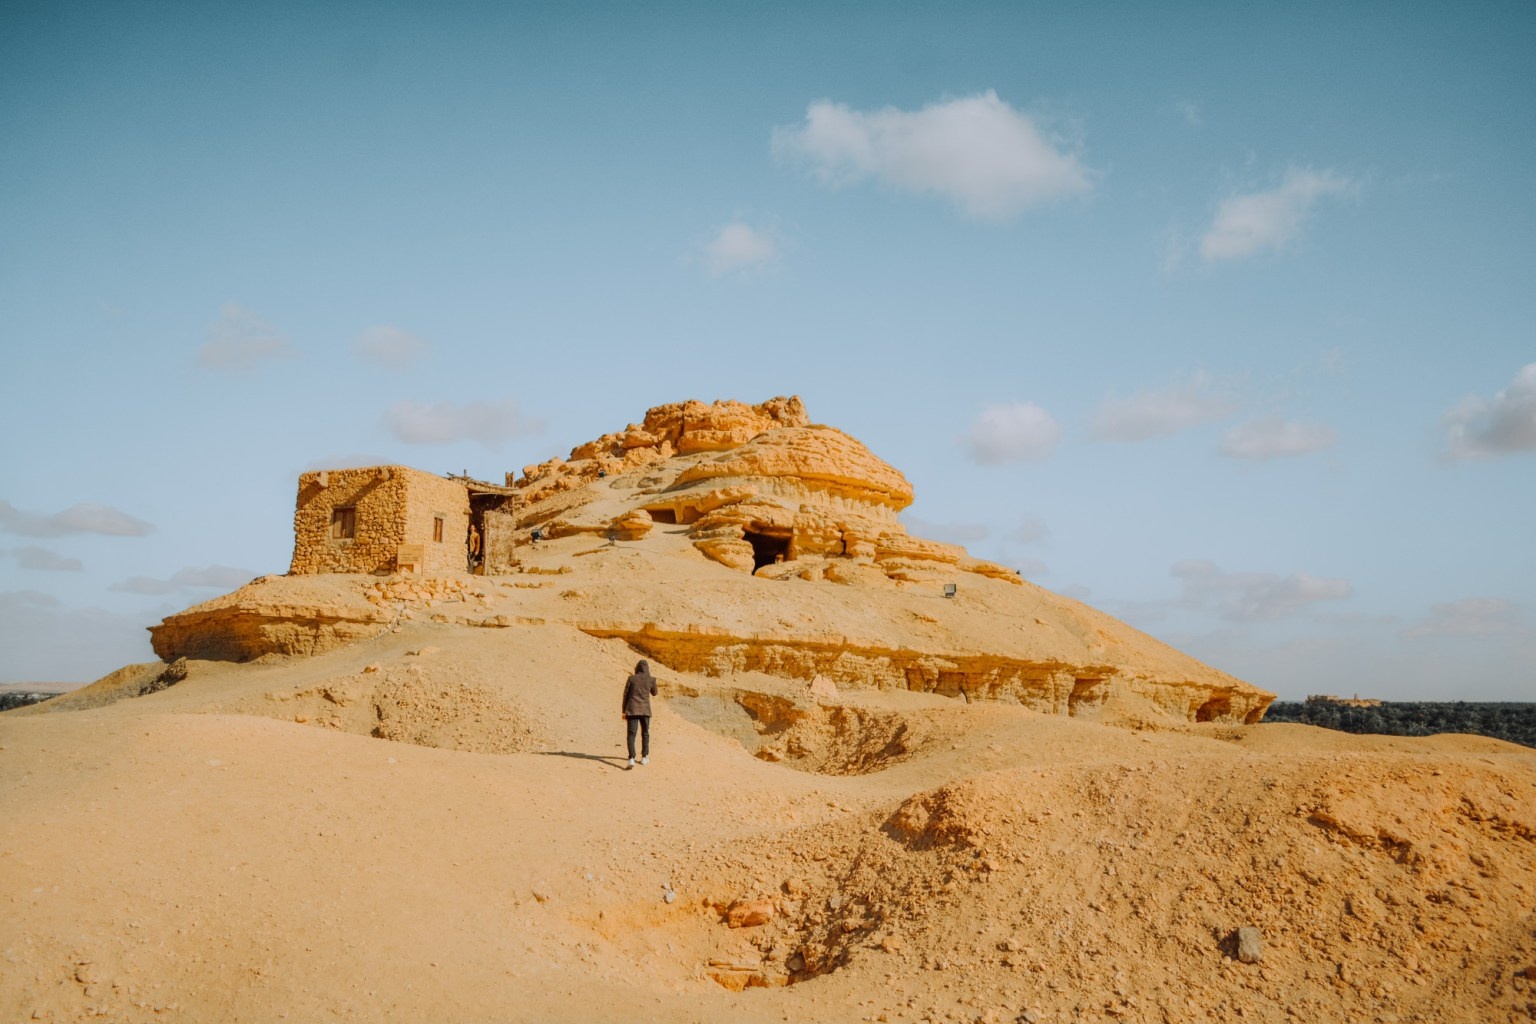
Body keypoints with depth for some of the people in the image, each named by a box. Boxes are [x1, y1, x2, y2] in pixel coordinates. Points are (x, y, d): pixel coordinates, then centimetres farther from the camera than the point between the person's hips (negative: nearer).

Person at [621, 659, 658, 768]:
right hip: (645, 710, 1)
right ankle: (644, 757, 28)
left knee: (631, 735, -5)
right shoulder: (651, 679, 0)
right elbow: (654, 693, 17)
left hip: (632, 710, -1)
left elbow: (626, 695, 2)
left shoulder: (631, 678, 0)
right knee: (645, 733, 20)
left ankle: (631, 759, -21)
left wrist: (623, 711, 10)